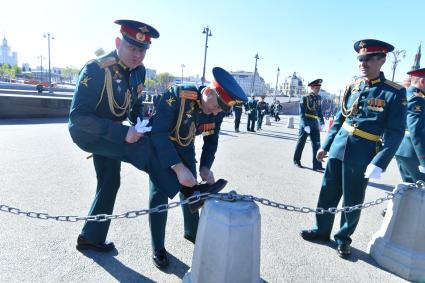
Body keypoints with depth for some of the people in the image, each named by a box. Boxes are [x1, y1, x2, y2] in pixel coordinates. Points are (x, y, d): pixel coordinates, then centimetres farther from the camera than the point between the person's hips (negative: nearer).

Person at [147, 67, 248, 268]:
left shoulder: (218, 110, -17)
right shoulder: (177, 95, -36)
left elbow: (211, 140, -4)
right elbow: (158, 133, -38)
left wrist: (205, 167, -20)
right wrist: (178, 167, -45)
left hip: (185, 146, 5)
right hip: (159, 144, -5)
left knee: (190, 189, 11)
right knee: (159, 194, -8)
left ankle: (192, 232, 35)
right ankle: (158, 248, 11)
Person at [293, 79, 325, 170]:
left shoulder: (319, 98, 8)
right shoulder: (305, 98, -10)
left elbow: (319, 111, 16)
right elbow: (302, 113, -14)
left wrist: (322, 123, 8)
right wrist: (305, 125, -21)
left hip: (315, 123, 5)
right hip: (305, 123, -5)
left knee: (317, 144, 0)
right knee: (301, 143, 7)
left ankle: (317, 165, 4)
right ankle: (296, 161, 24)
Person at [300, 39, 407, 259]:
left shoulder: (394, 92, -8)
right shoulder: (352, 87, 5)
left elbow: (396, 132, -11)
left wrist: (379, 163, -19)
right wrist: (325, 145, 11)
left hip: (361, 156, -4)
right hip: (338, 149, 4)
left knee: (352, 201, 10)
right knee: (328, 193, 14)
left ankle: (343, 239, 31)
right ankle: (322, 230, 33)